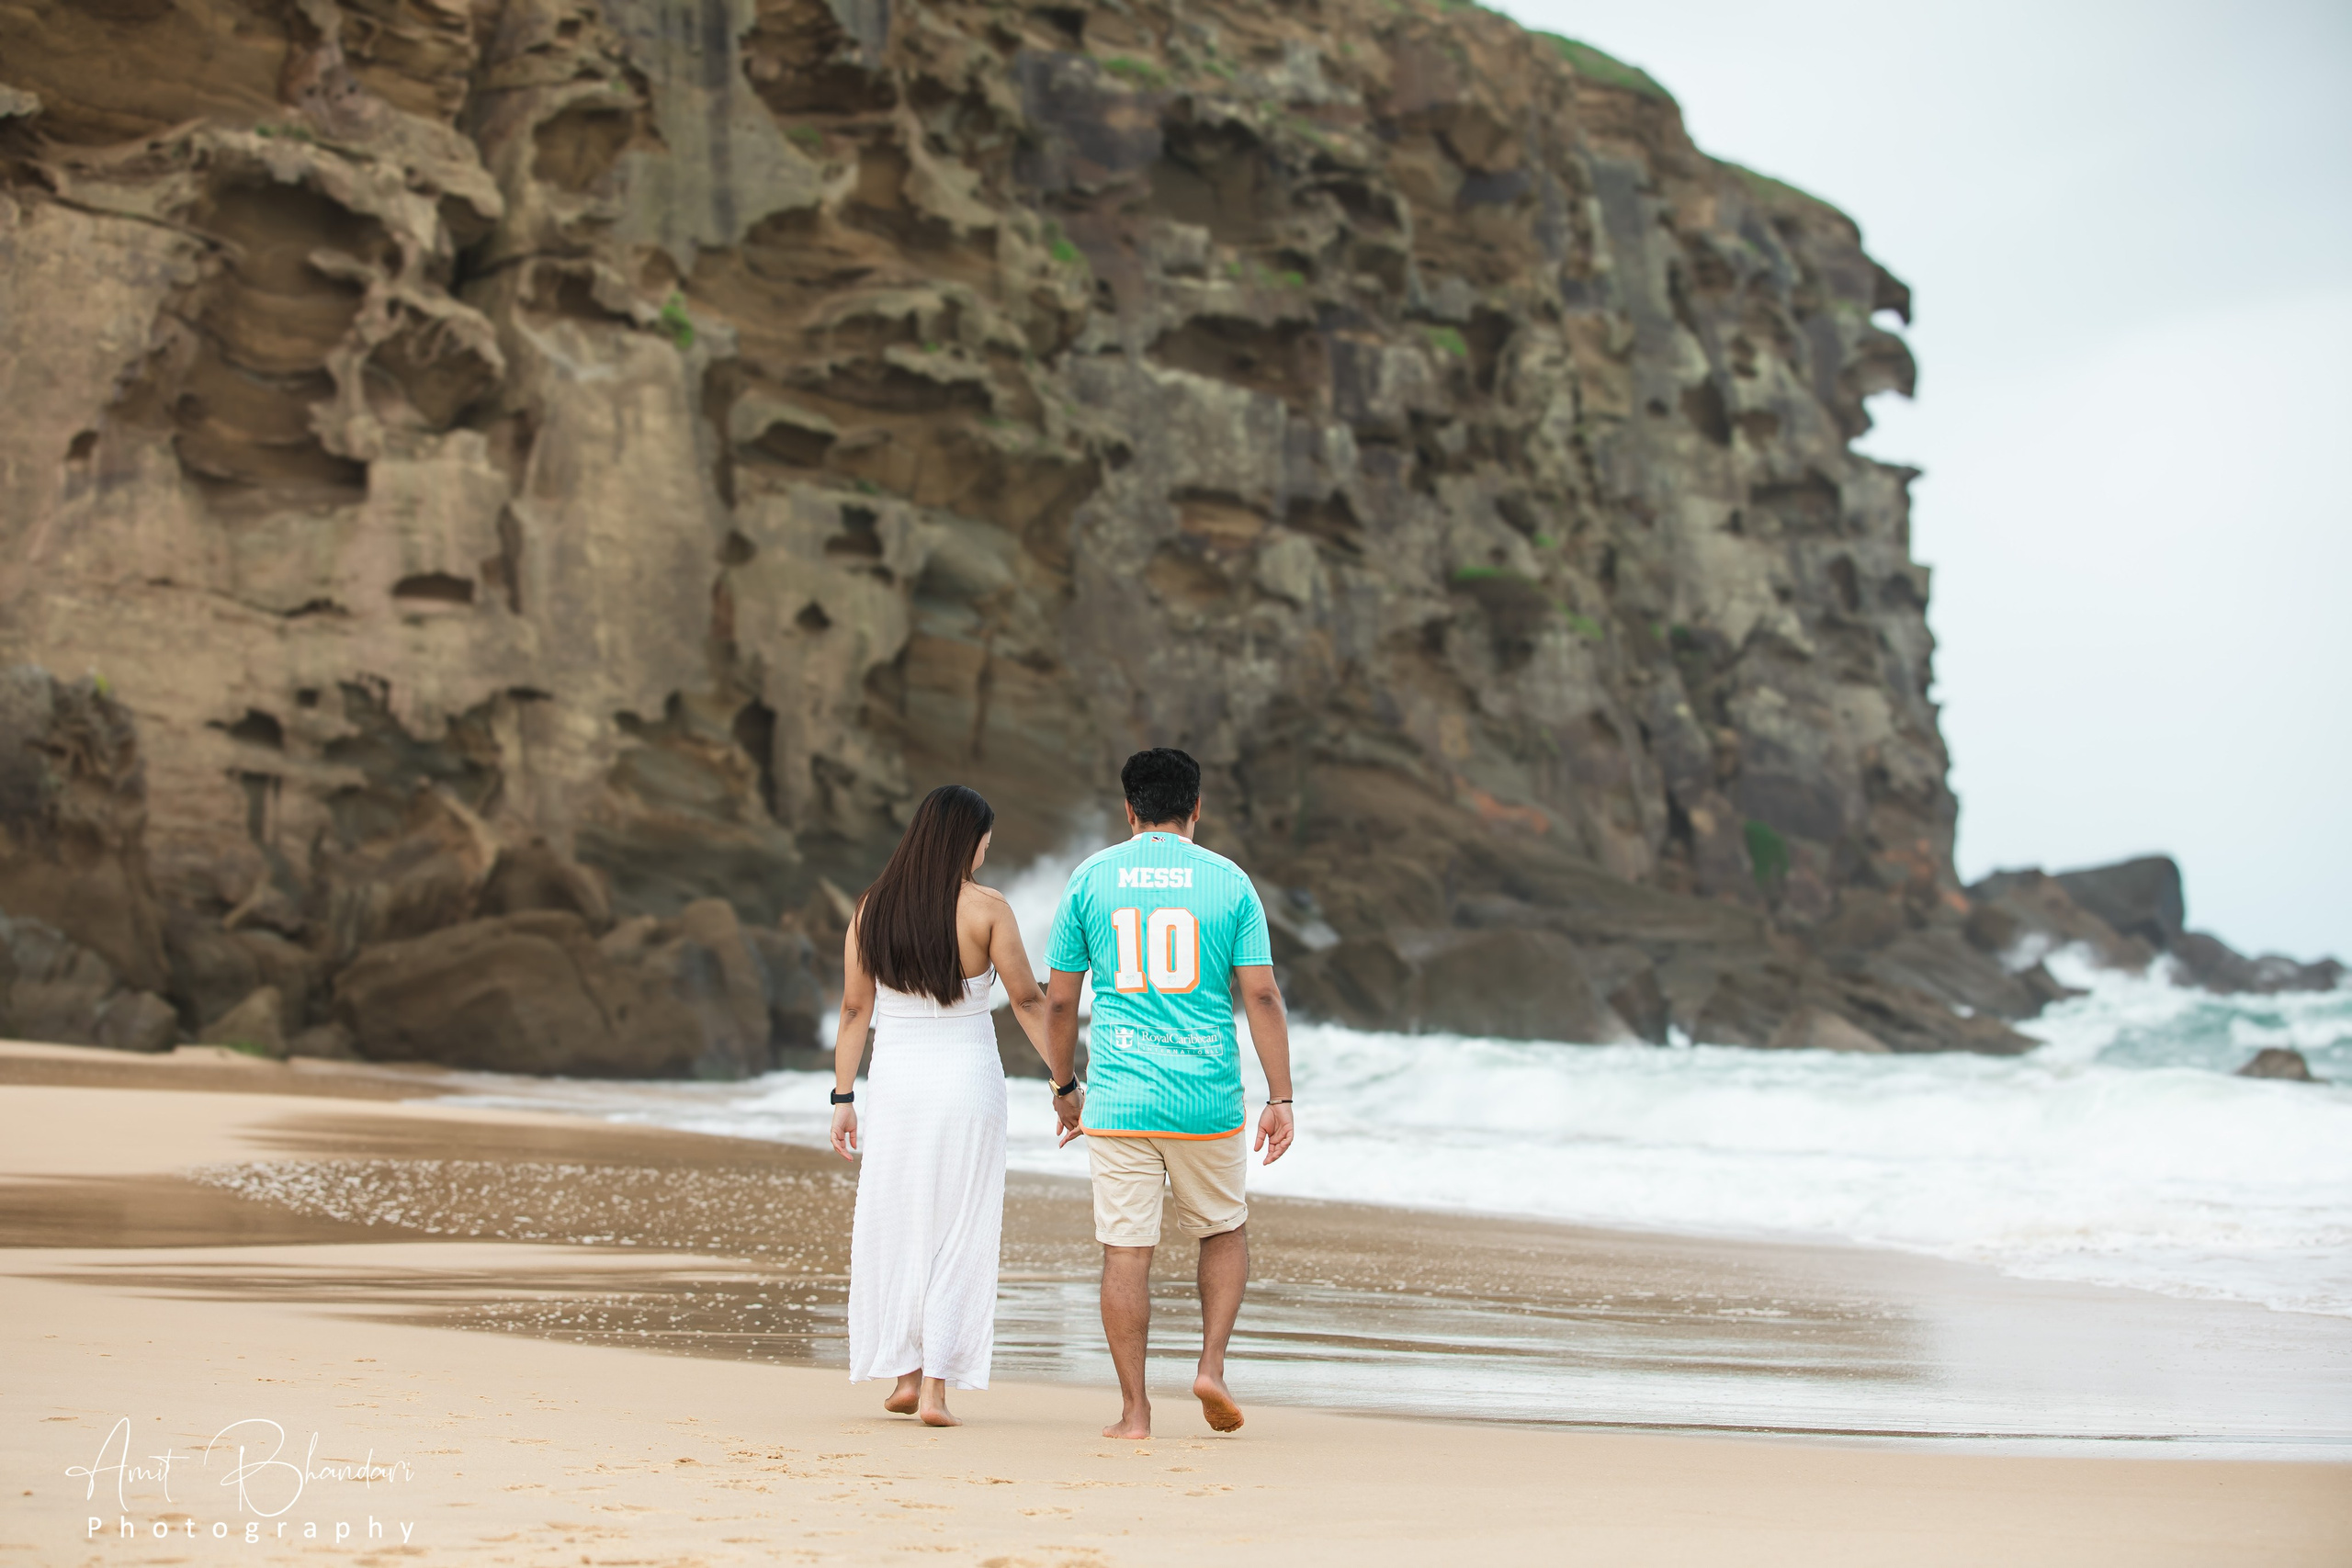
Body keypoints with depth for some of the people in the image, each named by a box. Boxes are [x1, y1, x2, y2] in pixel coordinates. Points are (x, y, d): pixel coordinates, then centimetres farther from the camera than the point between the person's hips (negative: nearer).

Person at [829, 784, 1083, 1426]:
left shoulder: (872, 908, 1)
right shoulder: (985, 908, -8)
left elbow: (854, 1008, 3)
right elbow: (1029, 1002, -6)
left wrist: (843, 1097, 8)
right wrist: (1065, 1084, 2)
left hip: (894, 1080, 3)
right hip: (967, 1080, -3)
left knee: (895, 1226, 12)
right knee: (958, 1231, 4)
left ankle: (906, 1374, 14)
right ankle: (936, 1386, 1)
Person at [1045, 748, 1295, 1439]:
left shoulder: (1089, 879, 4)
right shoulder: (1229, 881, 2)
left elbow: (1059, 1000, 5)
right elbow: (1261, 995, -3)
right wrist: (1280, 1098, 0)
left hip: (1118, 1101, 0)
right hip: (1208, 1099, 0)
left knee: (1126, 1252, 4)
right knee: (1225, 1232, 20)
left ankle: (1134, 1408, 6)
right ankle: (1211, 1364, 6)